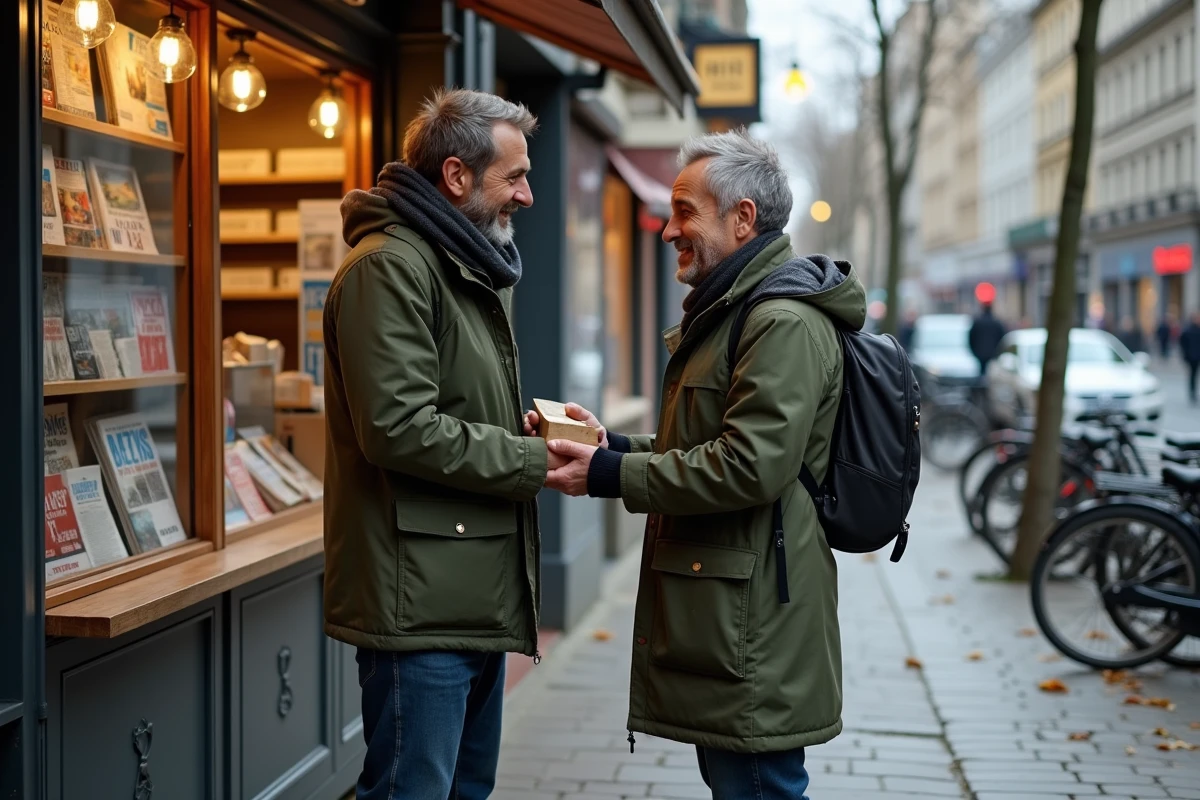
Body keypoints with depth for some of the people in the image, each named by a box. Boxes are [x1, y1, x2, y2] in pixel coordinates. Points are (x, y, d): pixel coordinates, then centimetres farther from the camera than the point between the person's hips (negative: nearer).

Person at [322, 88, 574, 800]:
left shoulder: (476, 269, 19)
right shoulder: (390, 267, -15)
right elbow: (400, 429, -24)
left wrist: (537, 428, 6)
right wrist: (534, 463, -15)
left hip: (479, 597, 10)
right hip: (422, 600, -10)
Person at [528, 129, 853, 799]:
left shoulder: (786, 323, -16)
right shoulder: (730, 310, 19)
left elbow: (750, 466, -24)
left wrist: (612, 476, -18)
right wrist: (615, 446, 7)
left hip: (754, 619, -11)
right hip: (720, 609, 11)